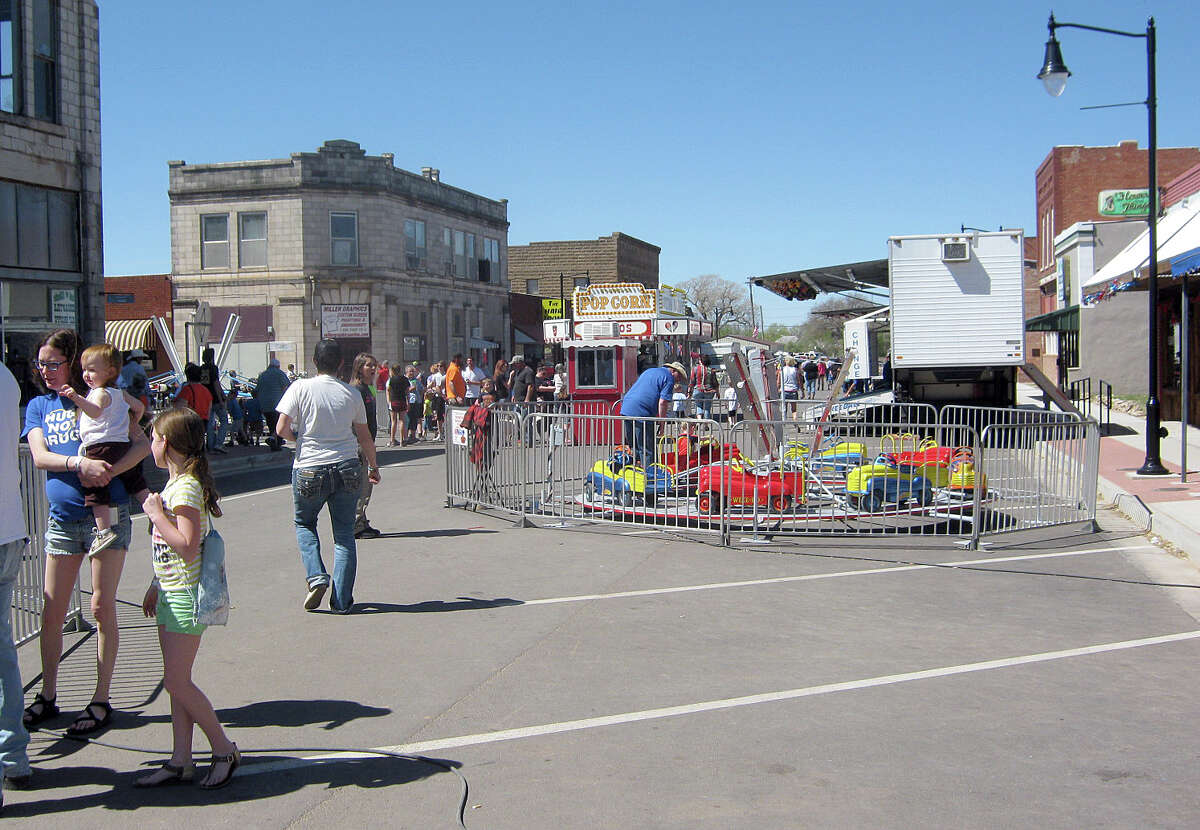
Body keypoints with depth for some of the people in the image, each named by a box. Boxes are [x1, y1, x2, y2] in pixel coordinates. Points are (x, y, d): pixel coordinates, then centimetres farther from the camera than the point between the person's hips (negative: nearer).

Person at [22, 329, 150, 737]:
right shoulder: (38, 406, 10)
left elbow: (142, 443, -5)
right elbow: (40, 456, -5)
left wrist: (108, 471, -22)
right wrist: (81, 464, -24)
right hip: (62, 518, 3)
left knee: (102, 608, -1)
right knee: (52, 611, 6)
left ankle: (101, 702, 7)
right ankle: (47, 697, 21)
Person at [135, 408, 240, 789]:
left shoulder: (186, 488, -18)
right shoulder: (174, 484, 13)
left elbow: (187, 546, -27)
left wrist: (156, 514, -20)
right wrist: (156, 586, 24)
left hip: (185, 594, -10)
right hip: (171, 592, 10)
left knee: (176, 681, -6)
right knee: (176, 681, 10)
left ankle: (224, 749, 6)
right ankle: (180, 761, 16)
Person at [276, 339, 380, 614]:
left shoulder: (301, 388, -5)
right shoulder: (352, 394, 2)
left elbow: (282, 429, -8)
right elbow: (364, 438, 10)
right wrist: (373, 466, 25)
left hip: (309, 469, -1)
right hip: (347, 469, 1)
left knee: (304, 523, 21)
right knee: (344, 533, 9)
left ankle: (316, 577, 1)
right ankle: (342, 600, 8)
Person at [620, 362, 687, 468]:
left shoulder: (649, 371, 27)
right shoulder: (669, 378, -1)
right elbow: (662, 402, -11)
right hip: (641, 413, -8)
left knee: (634, 447, 19)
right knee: (648, 451, -3)